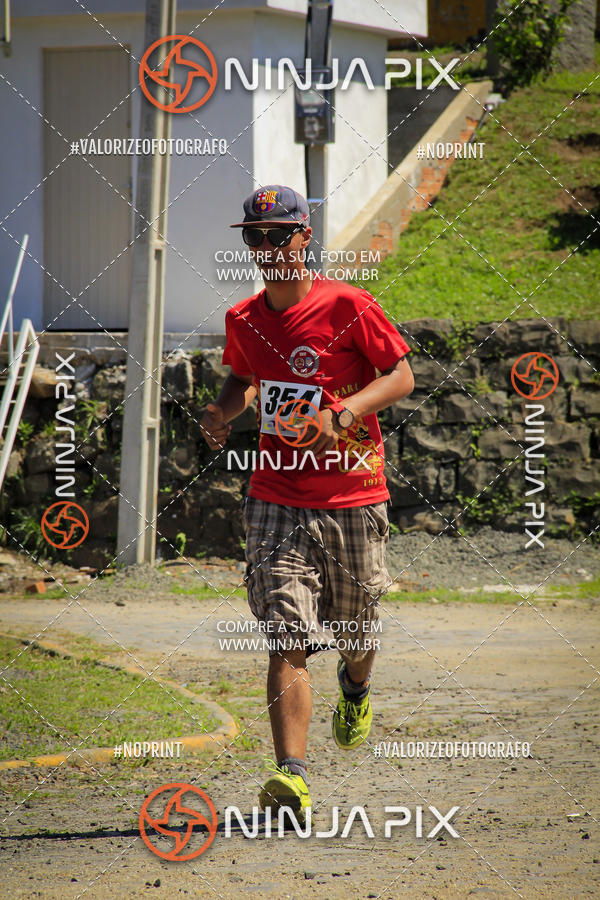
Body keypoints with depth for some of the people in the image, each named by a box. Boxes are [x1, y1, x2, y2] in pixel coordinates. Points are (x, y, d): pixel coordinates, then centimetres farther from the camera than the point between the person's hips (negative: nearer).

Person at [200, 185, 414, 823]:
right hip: (277, 502, 2)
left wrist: (340, 415, -20)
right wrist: (223, 411, 4)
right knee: (286, 641, -13)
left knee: (355, 636, 15)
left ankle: (355, 689, 53)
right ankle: (291, 777, -20)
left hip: (353, 499, -2)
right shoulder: (243, 320, 6)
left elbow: (400, 377, -5)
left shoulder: (347, 305, -8)